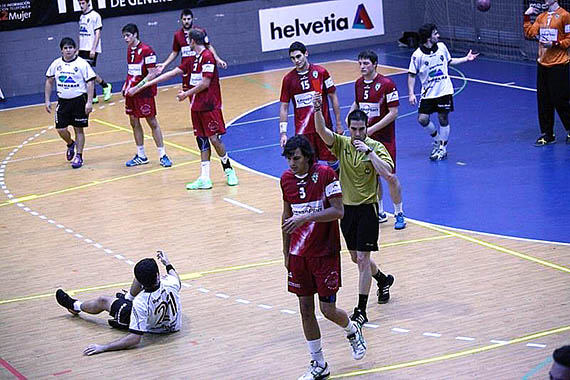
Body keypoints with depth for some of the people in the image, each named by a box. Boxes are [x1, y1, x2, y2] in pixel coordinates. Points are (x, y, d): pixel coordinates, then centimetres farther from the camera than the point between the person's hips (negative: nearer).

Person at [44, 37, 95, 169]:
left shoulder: (82, 64, -8)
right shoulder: (56, 64, 4)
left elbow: (90, 82, -9)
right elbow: (49, 81, 13)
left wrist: (89, 102, -15)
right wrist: (47, 100, 9)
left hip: (79, 100, -3)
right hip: (63, 101, 3)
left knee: (79, 129, 2)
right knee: (60, 129, -1)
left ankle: (78, 156, 13)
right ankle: (70, 144, 30)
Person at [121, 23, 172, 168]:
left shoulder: (146, 50, -15)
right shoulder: (129, 50, 10)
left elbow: (152, 74, -17)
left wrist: (136, 88, -21)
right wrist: (126, 85, 11)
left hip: (144, 92, -8)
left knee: (152, 122, -2)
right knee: (134, 122, 10)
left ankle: (162, 155, 4)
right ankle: (141, 156, 19)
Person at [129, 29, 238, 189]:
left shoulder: (207, 56, -12)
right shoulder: (193, 60, 15)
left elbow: (205, 83, -17)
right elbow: (172, 73, 17)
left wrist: (187, 94, -7)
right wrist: (146, 84, 17)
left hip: (210, 106, -8)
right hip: (197, 107, 8)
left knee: (214, 138, -7)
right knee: (202, 141, 5)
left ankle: (229, 171, 10)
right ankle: (204, 179, 5)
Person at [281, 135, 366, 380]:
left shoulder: (325, 174, -14)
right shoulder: (286, 179, 3)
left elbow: (338, 211, -19)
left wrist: (306, 218, -29)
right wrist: (286, 253, 17)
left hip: (325, 253, -5)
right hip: (299, 254, 5)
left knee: (328, 310, -2)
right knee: (305, 310, 5)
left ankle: (352, 330, 32)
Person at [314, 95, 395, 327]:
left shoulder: (376, 147, -9)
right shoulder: (342, 144, -1)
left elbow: (387, 173, -25)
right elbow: (321, 131, -19)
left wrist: (369, 151, -26)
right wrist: (317, 110, -36)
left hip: (367, 208, -5)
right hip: (347, 207, 5)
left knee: (362, 258, -8)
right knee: (356, 258, 18)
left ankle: (361, 311, -4)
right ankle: (383, 280, 47)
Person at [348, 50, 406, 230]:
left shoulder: (386, 84, -14)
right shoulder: (359, 83, 6)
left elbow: (393, 113, -15)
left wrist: (371, 129, -19)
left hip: (384, 138, -6)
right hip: (365, 137, 6)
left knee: (390, 177, -5)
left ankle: (399, 214, 9)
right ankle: (379, 213, 22)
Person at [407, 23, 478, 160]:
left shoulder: (442, 47, 0)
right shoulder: (418, 55, -11)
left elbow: (449, 61, 19)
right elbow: (412, 75, -4)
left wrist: (466, 59, 15)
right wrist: (411, 93, -11)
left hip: (444, 91, 1)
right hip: (428, 92, -1)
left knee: (443, 119, 2)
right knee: (422, 119, -6)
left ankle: (442, 149, 15)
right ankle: (437, 139, 21)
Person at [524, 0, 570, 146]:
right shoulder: (541, 16, 12)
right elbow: (530, 33, 6)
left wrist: (554, 44, -20)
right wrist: (527, 16, 3)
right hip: (542, 64, 7)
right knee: (543, 100, 7)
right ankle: (547, 134, 16)